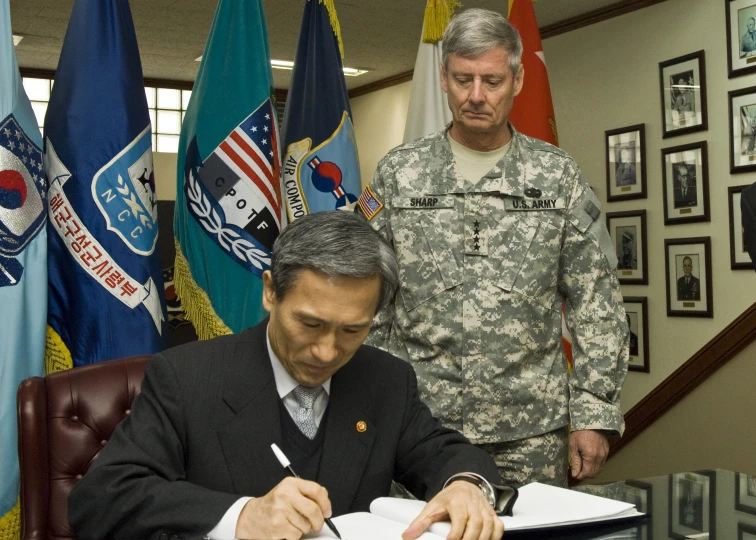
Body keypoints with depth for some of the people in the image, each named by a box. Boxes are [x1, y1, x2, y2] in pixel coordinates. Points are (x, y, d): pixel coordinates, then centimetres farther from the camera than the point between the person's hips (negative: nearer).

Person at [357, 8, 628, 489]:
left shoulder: (558, 176, 3)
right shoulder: (399, 174, 3)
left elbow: (598, 305, 2)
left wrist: (594, 415, -3)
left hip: (532, 428, 1)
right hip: (421, 421, 0)